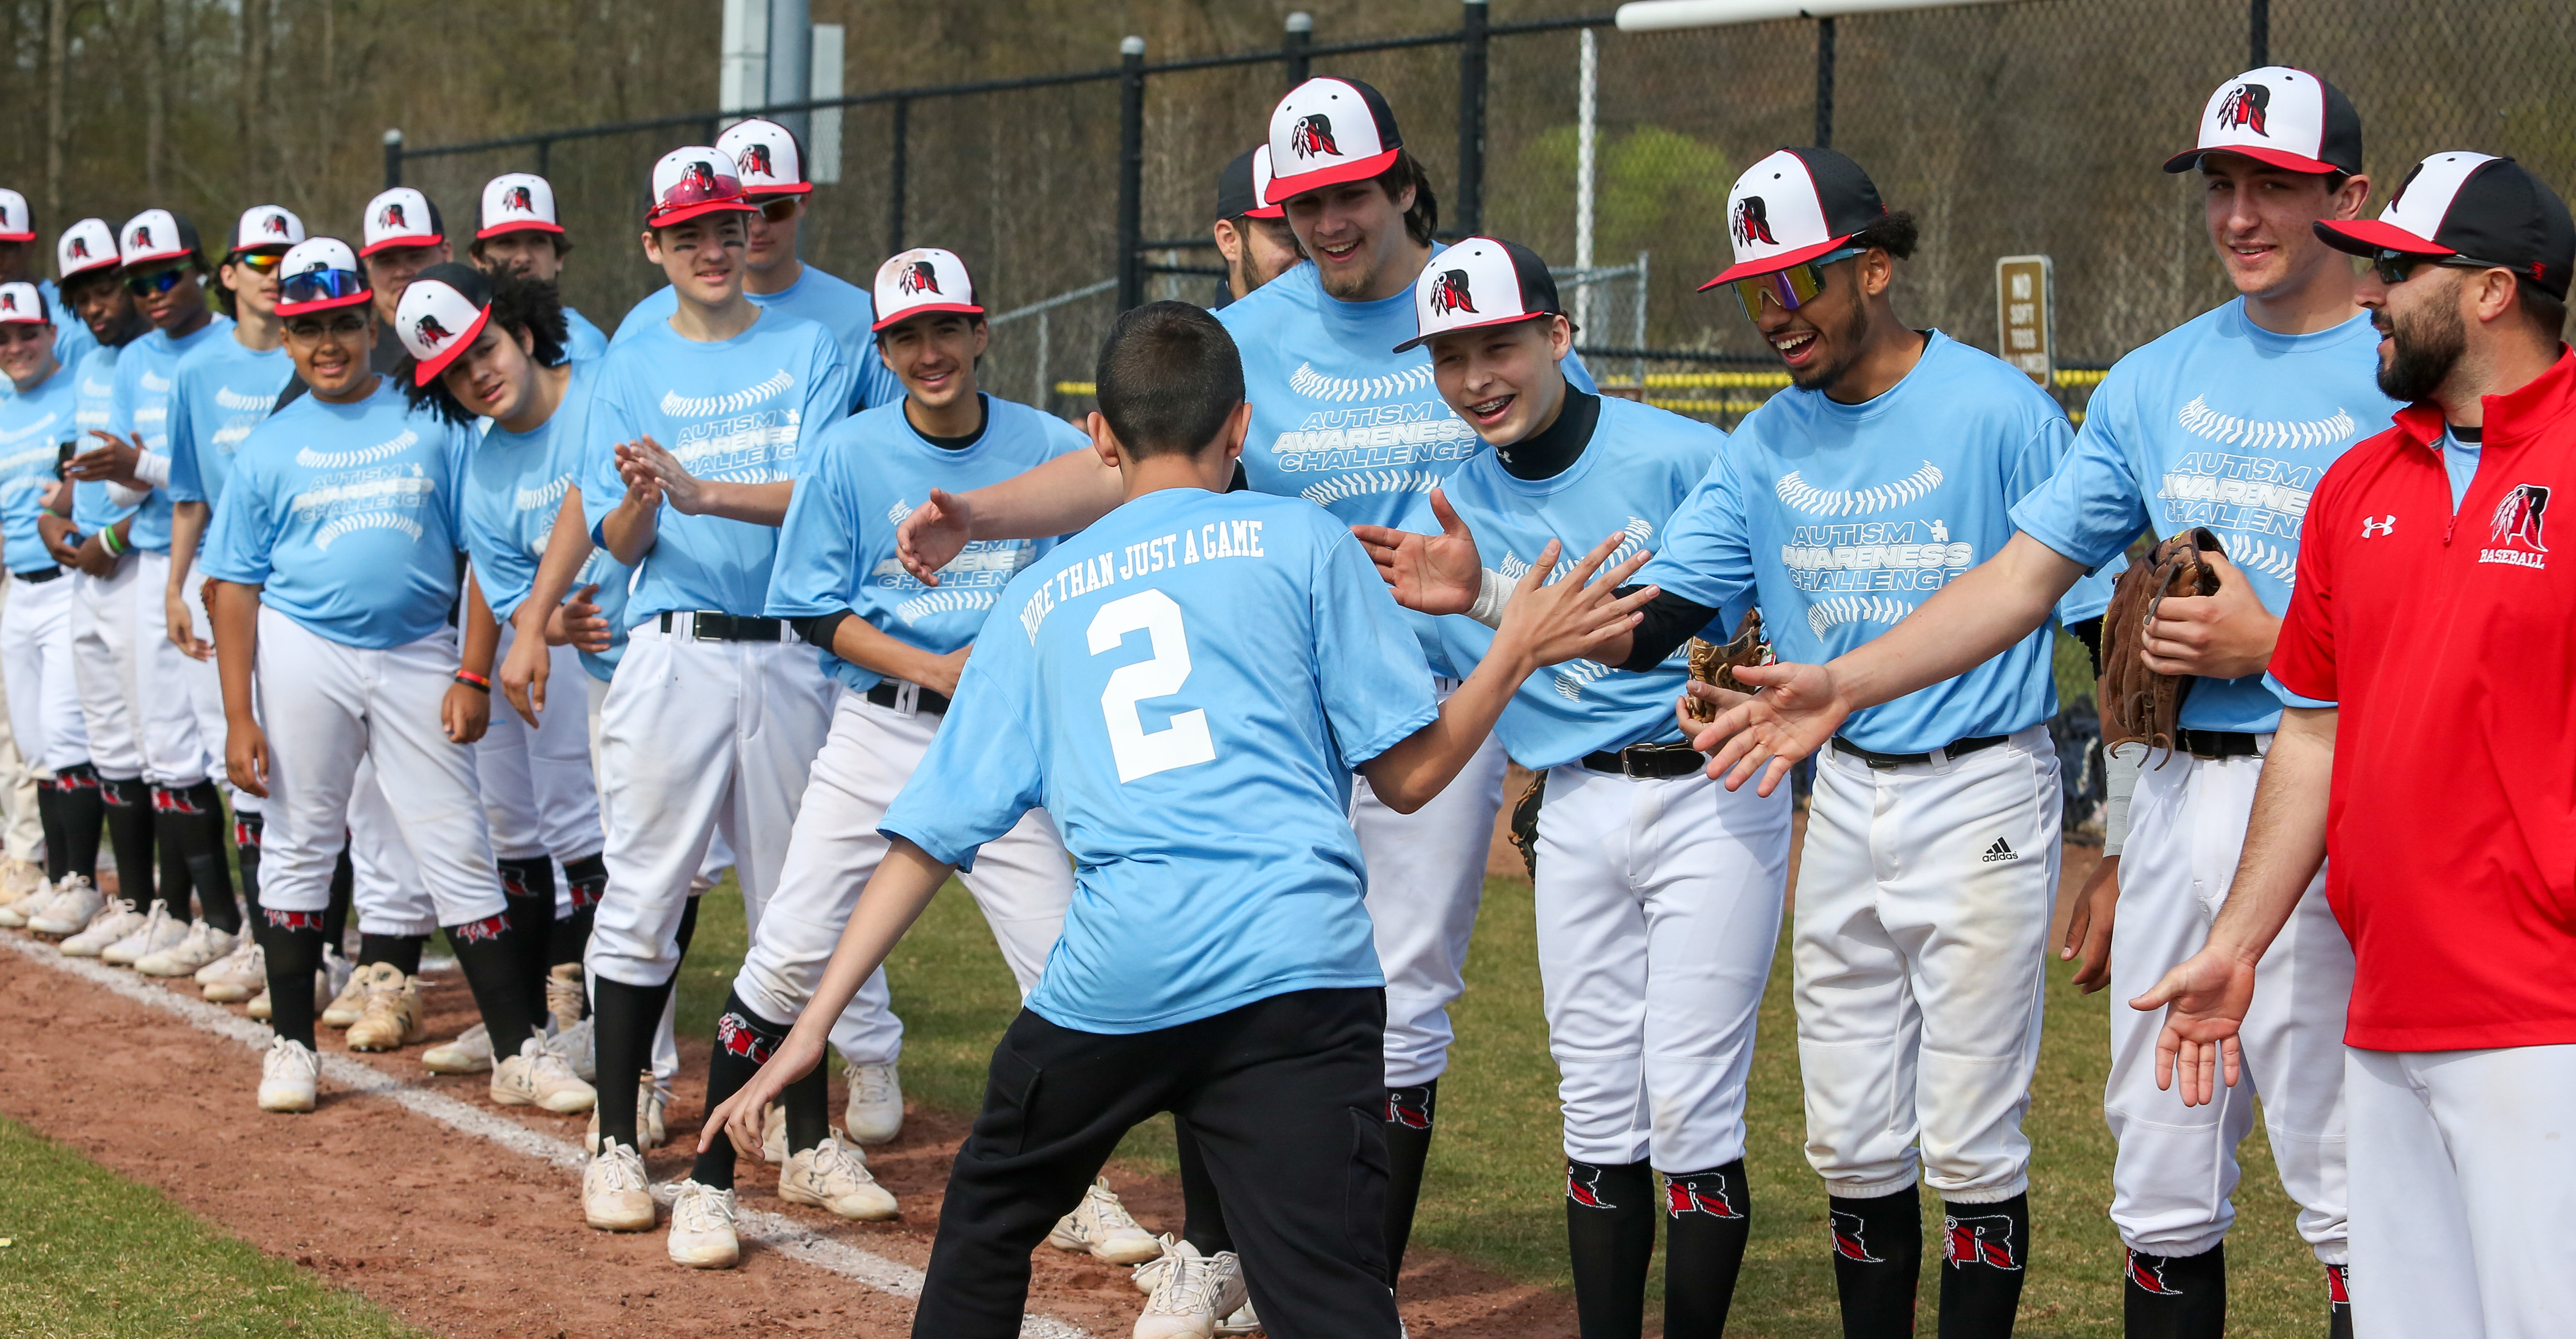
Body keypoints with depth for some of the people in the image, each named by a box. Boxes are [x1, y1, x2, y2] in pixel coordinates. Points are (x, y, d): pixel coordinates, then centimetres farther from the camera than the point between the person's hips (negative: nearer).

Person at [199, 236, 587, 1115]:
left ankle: (521, 1054, 0)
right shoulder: (271, 448, 6)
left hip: (418, 658, -1)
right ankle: (292, 1045, 17)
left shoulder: (432, 423, 4)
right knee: (299, 847, 6)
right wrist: (238, 717, -3)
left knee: (461, 856, -1)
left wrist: (473, 676, -5)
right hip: (305, 654, 1)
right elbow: (234, 585, 4)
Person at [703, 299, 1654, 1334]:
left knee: (989, 1215, 26)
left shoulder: (1037, 601, 20)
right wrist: (1518, 650, 21)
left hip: (1113, 976, 3)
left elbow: (929, 833, 16)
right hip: (1298, 973, -2)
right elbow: (1409, 773, 7)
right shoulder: (1299, 540, 11)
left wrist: (813, 1027, 16)